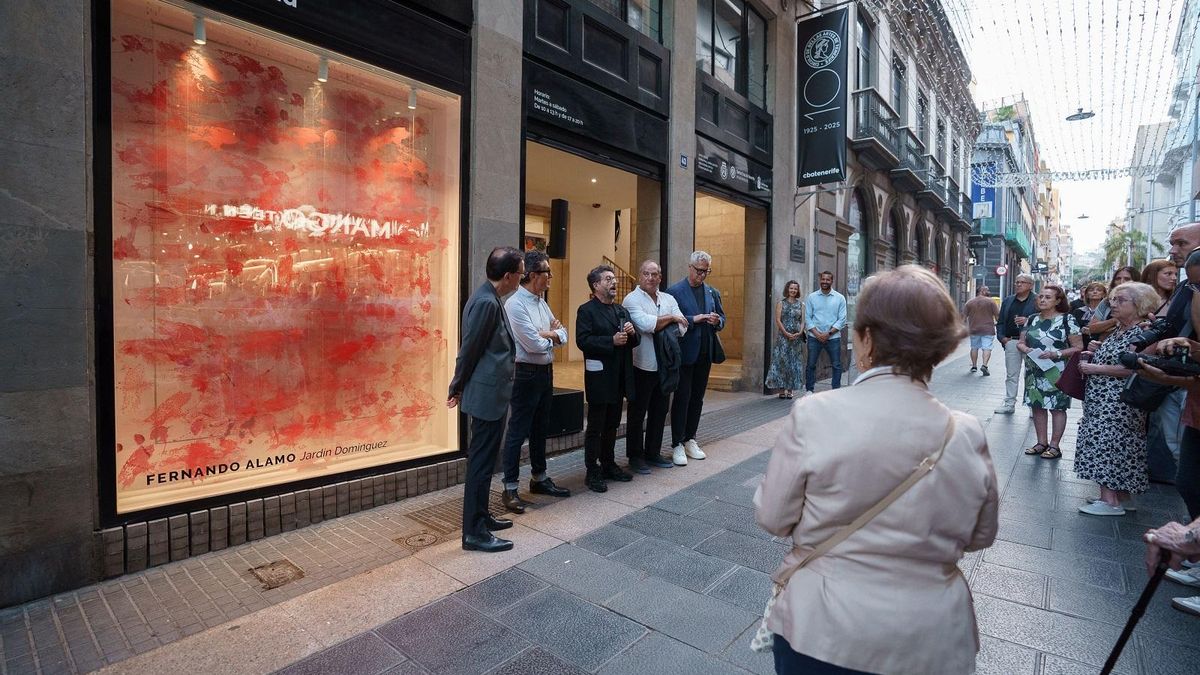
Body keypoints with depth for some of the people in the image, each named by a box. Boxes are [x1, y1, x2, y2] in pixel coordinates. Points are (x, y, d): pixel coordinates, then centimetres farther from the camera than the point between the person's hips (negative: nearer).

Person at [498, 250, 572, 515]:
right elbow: (534, 345, -22)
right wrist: (552, 334, -3)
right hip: (526, 374, -9)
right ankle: (510, 490, 11)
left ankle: (539, 479, 33)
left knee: (539, 429, 19)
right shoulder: (515, 304, -16)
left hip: (546, 372, 9)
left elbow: (562, 335, 8)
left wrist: (548, 334, -13)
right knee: (518, 432, 0)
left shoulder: (541, 302, 11)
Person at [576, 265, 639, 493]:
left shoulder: (622, 310, 17)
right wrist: (612, 341, -23)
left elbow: (634, 341, 17)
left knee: (612, 425, 16)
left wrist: (632, 333, -5)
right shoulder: (586, 310, -6)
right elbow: (583, 341, -18)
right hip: (599, 377, -7)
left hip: (619, 377, 7)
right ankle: (593, 472, 10)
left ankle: (608, 465, 29)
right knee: (595, 427, 1)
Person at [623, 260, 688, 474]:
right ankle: (635, 456, 17)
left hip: (665, 365, 6)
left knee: (659, 411, 14)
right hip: (642, 365, -6)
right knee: (637, 413, 5)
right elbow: (645, 324, -22)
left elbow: (682, 328, 2)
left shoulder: (669, 299, 12)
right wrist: (670, 318, -8)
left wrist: (657, 324, -13)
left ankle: (653, 453, 28)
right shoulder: (632, 299, -6)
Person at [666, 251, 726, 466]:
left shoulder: (713, 292, 12)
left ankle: (690, 440, 24)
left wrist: (717, 321, -6)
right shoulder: (675, 291, -6)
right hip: (684, 353, -5)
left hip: (705, 354, 6)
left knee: (697, 398, 12)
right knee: (682, 398, -1)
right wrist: (694, 319, -22)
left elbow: (722, 318, 17)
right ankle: (677, 445, 8)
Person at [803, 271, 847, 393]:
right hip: (814, 337, 0)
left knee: (836, 365, 4)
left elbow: (842, 320, 0)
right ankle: (809, 390, 13)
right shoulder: (811, 297, 4)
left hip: (833, 337, 0)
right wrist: (817, 334, -9)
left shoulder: (840, 298, 3)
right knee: (810, 364, 3)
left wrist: (828, 333, -10)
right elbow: (807, 317, 2)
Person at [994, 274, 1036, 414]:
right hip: (1011, 341, 4)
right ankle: (1009, 403, 14)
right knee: (1011, 375, 8)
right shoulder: (1007, 301, 14)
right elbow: (1000, 321, 14)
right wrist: (1002, 337, 2)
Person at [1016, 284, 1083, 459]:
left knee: (1057, 408, 1)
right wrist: (1025, 349, -9)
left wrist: (1057, 354, -19)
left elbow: (1078, 347, -6)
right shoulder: (1032, 319, 9)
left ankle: (1054, 446, 9)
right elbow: (1020, 342, 12)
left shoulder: (1067, 319, -4)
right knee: (1037, 406, 9)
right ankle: (1041, 443, 19)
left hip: (1056, 372, -5)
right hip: (1034, 371, 5)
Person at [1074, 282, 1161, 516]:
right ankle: (1122, 496, 22)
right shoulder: (1118, 330, 14)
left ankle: (1110, 501, -6)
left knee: (1105, 445, -10)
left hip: (1117, 402, -9)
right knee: (1117, 447, 13)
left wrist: (1094, 368, -16)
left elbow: (1129, 368, -22)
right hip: (1102, 400, 9)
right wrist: (1094, 354, 7)